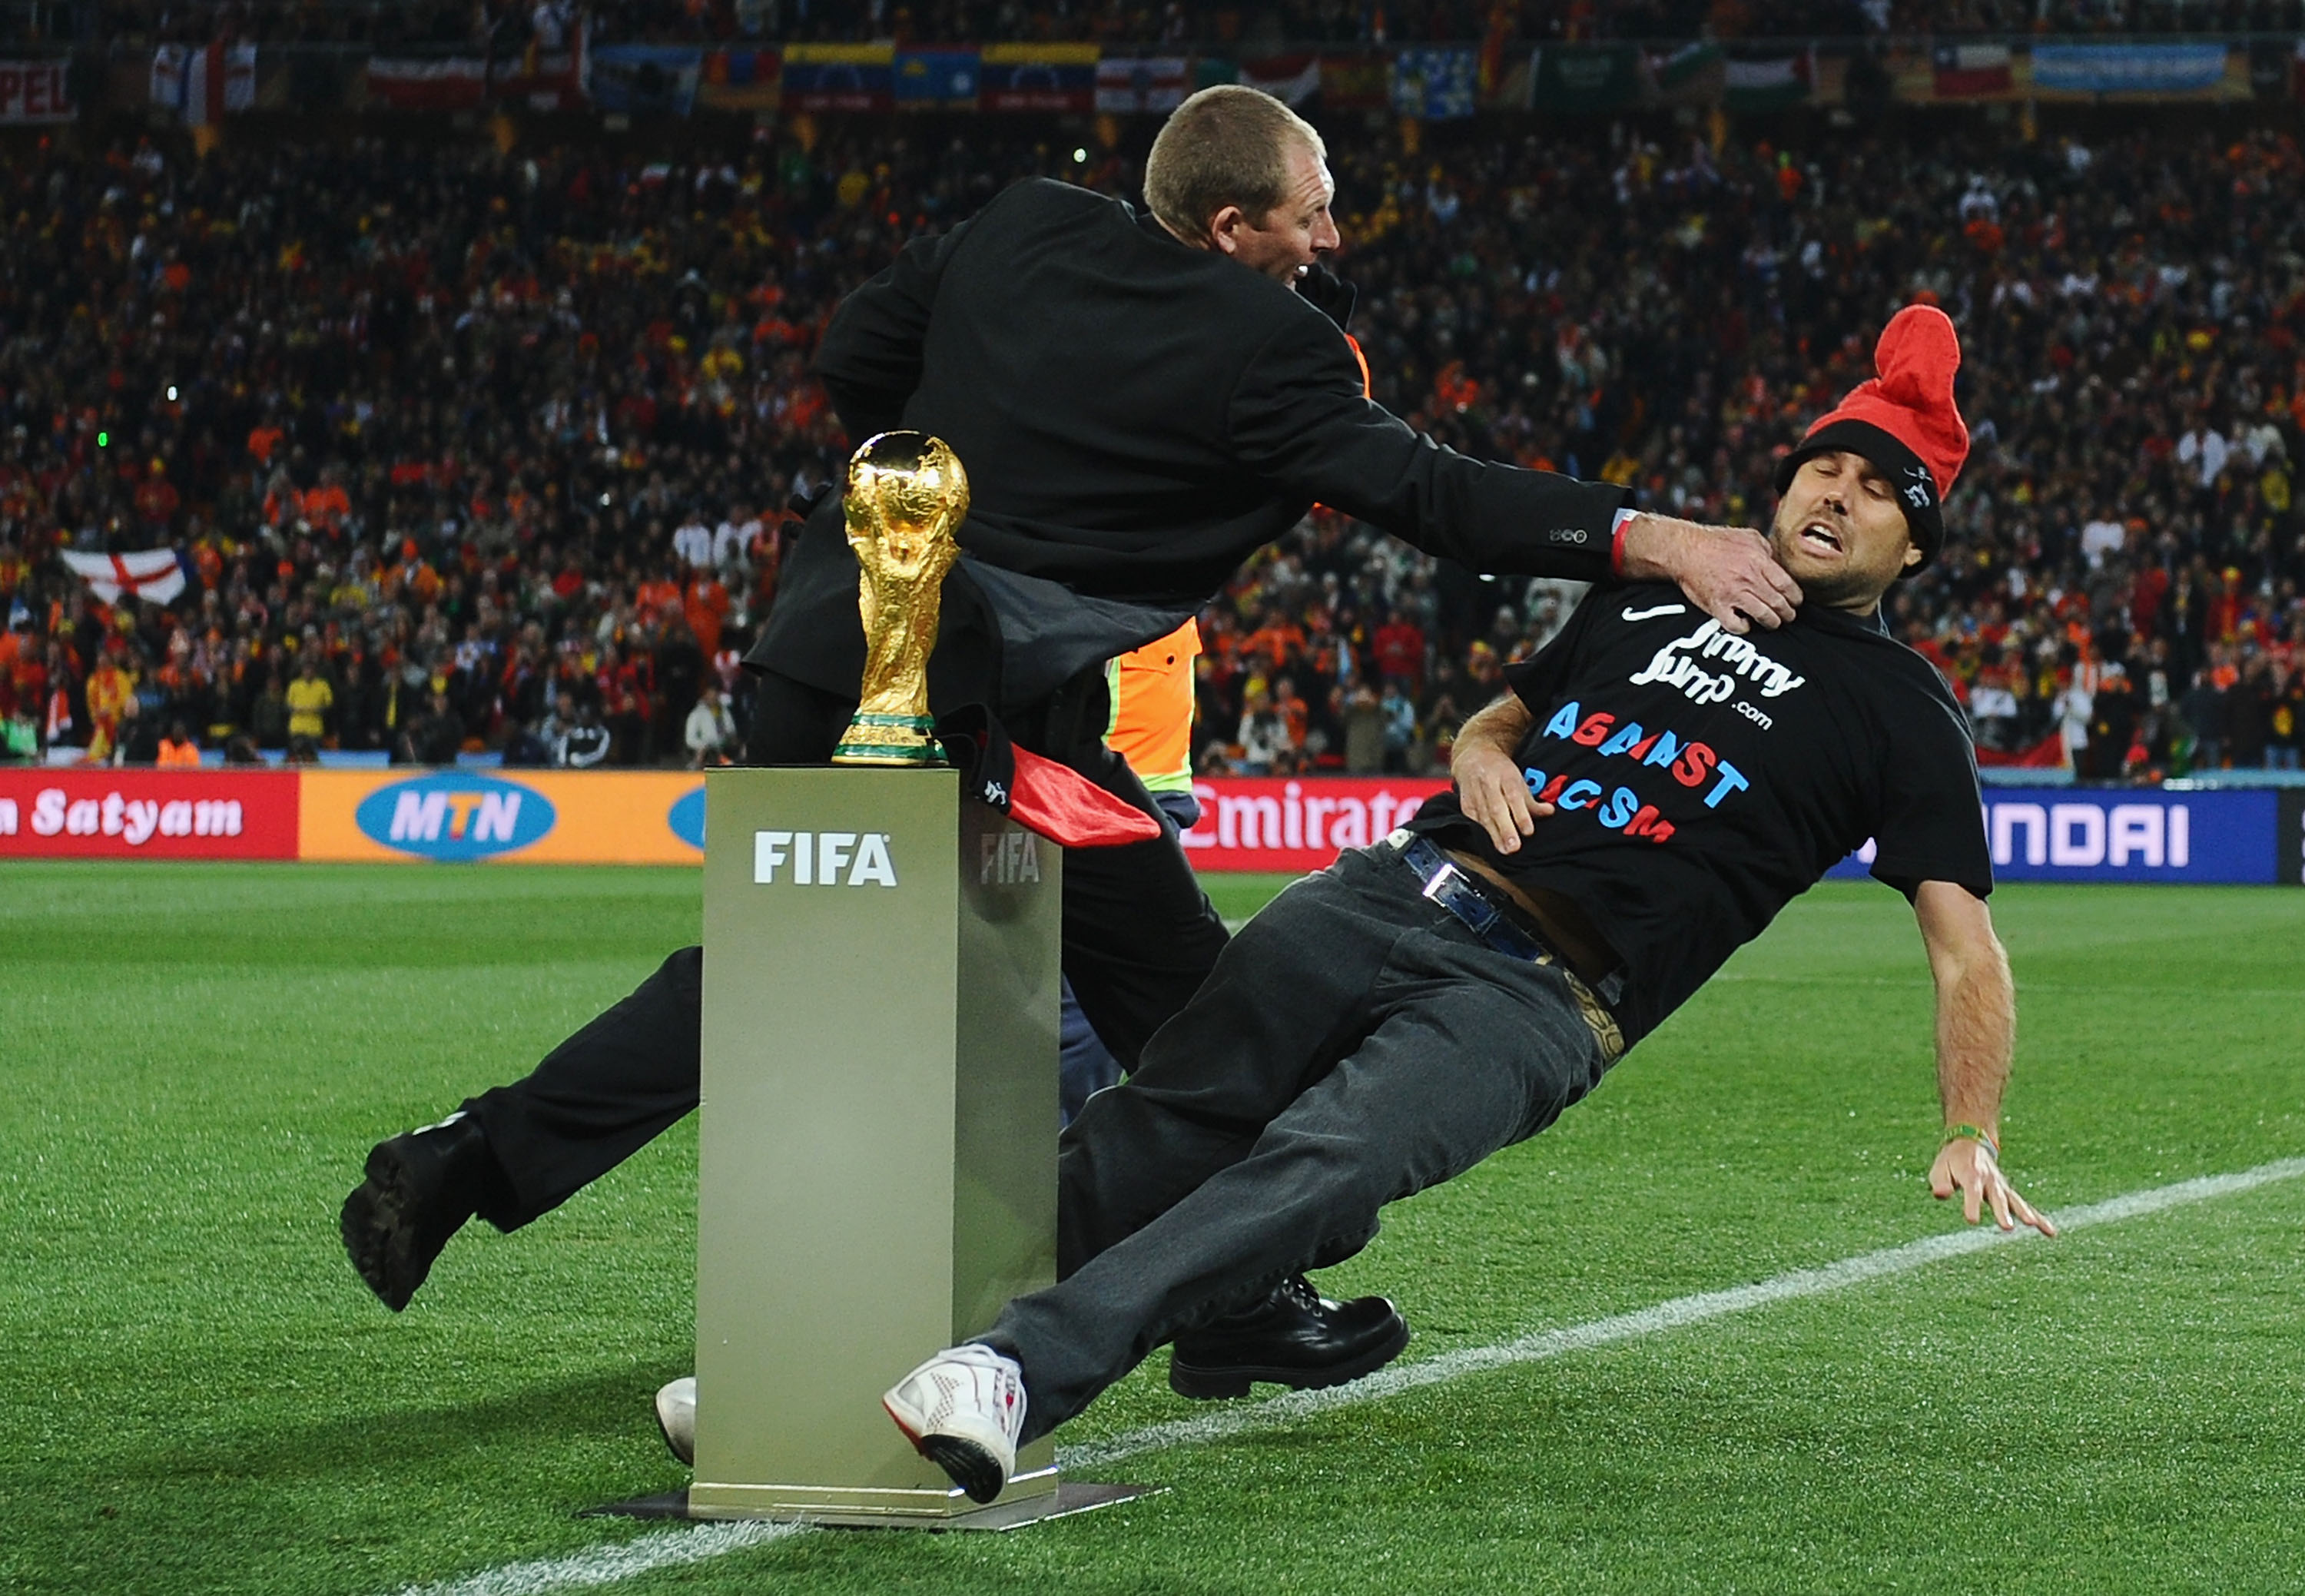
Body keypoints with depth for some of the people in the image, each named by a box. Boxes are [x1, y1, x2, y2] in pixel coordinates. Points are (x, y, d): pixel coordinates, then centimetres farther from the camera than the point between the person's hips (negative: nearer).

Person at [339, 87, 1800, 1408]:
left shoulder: (1025, 231, 9)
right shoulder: (1264, 346, -11)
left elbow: (854, 358, 16)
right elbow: (1424, 492, -17)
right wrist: (1647, 541, -20)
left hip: (832, 633, 7)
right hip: (986, 698, -7)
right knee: (1172, 986, 8)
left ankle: (467, 1161, 16)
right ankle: (1240, 1300, 14)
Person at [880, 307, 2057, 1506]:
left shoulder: (1900, 711, 8)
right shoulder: (1652, 591, 23)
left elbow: (1964, 943, 1)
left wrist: (1972, 1136, -13)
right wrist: (1482, 762, 8)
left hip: (1540, 998, -6)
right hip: (1388, 897, 6)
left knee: (1319, 1169, -29)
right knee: (1157, 1132, -3)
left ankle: (1020, 1373, -42)